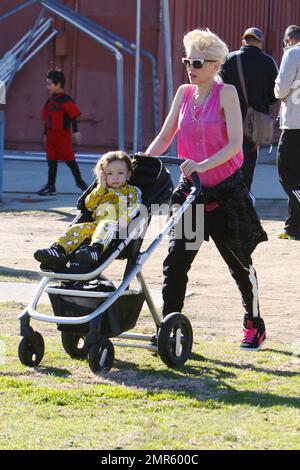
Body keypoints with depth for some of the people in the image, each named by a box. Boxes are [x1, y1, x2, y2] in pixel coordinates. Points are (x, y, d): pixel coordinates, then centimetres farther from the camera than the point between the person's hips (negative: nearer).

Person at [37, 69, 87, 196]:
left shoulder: (65, 99, -12)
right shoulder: (50, 101, 13)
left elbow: (73, 115, -14)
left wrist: (76, 131, -16)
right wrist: (46, 134, 20)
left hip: (63, 134, -8)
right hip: (51, 134, 8)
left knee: (69, 159, -1)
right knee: (51, 160, 9)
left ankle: (79, 181, 15)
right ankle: (50, 186, 13)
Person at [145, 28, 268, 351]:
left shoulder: (226, 93, -10)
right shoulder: (184, 93, 6)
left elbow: (235, 144, -19)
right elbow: (165, 137, 7)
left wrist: (202, 166, -31)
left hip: (226, 190, -4)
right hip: (192, 190, 4)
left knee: (239, 262, 10)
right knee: (175, 260, -8)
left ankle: (254, 325, 29)